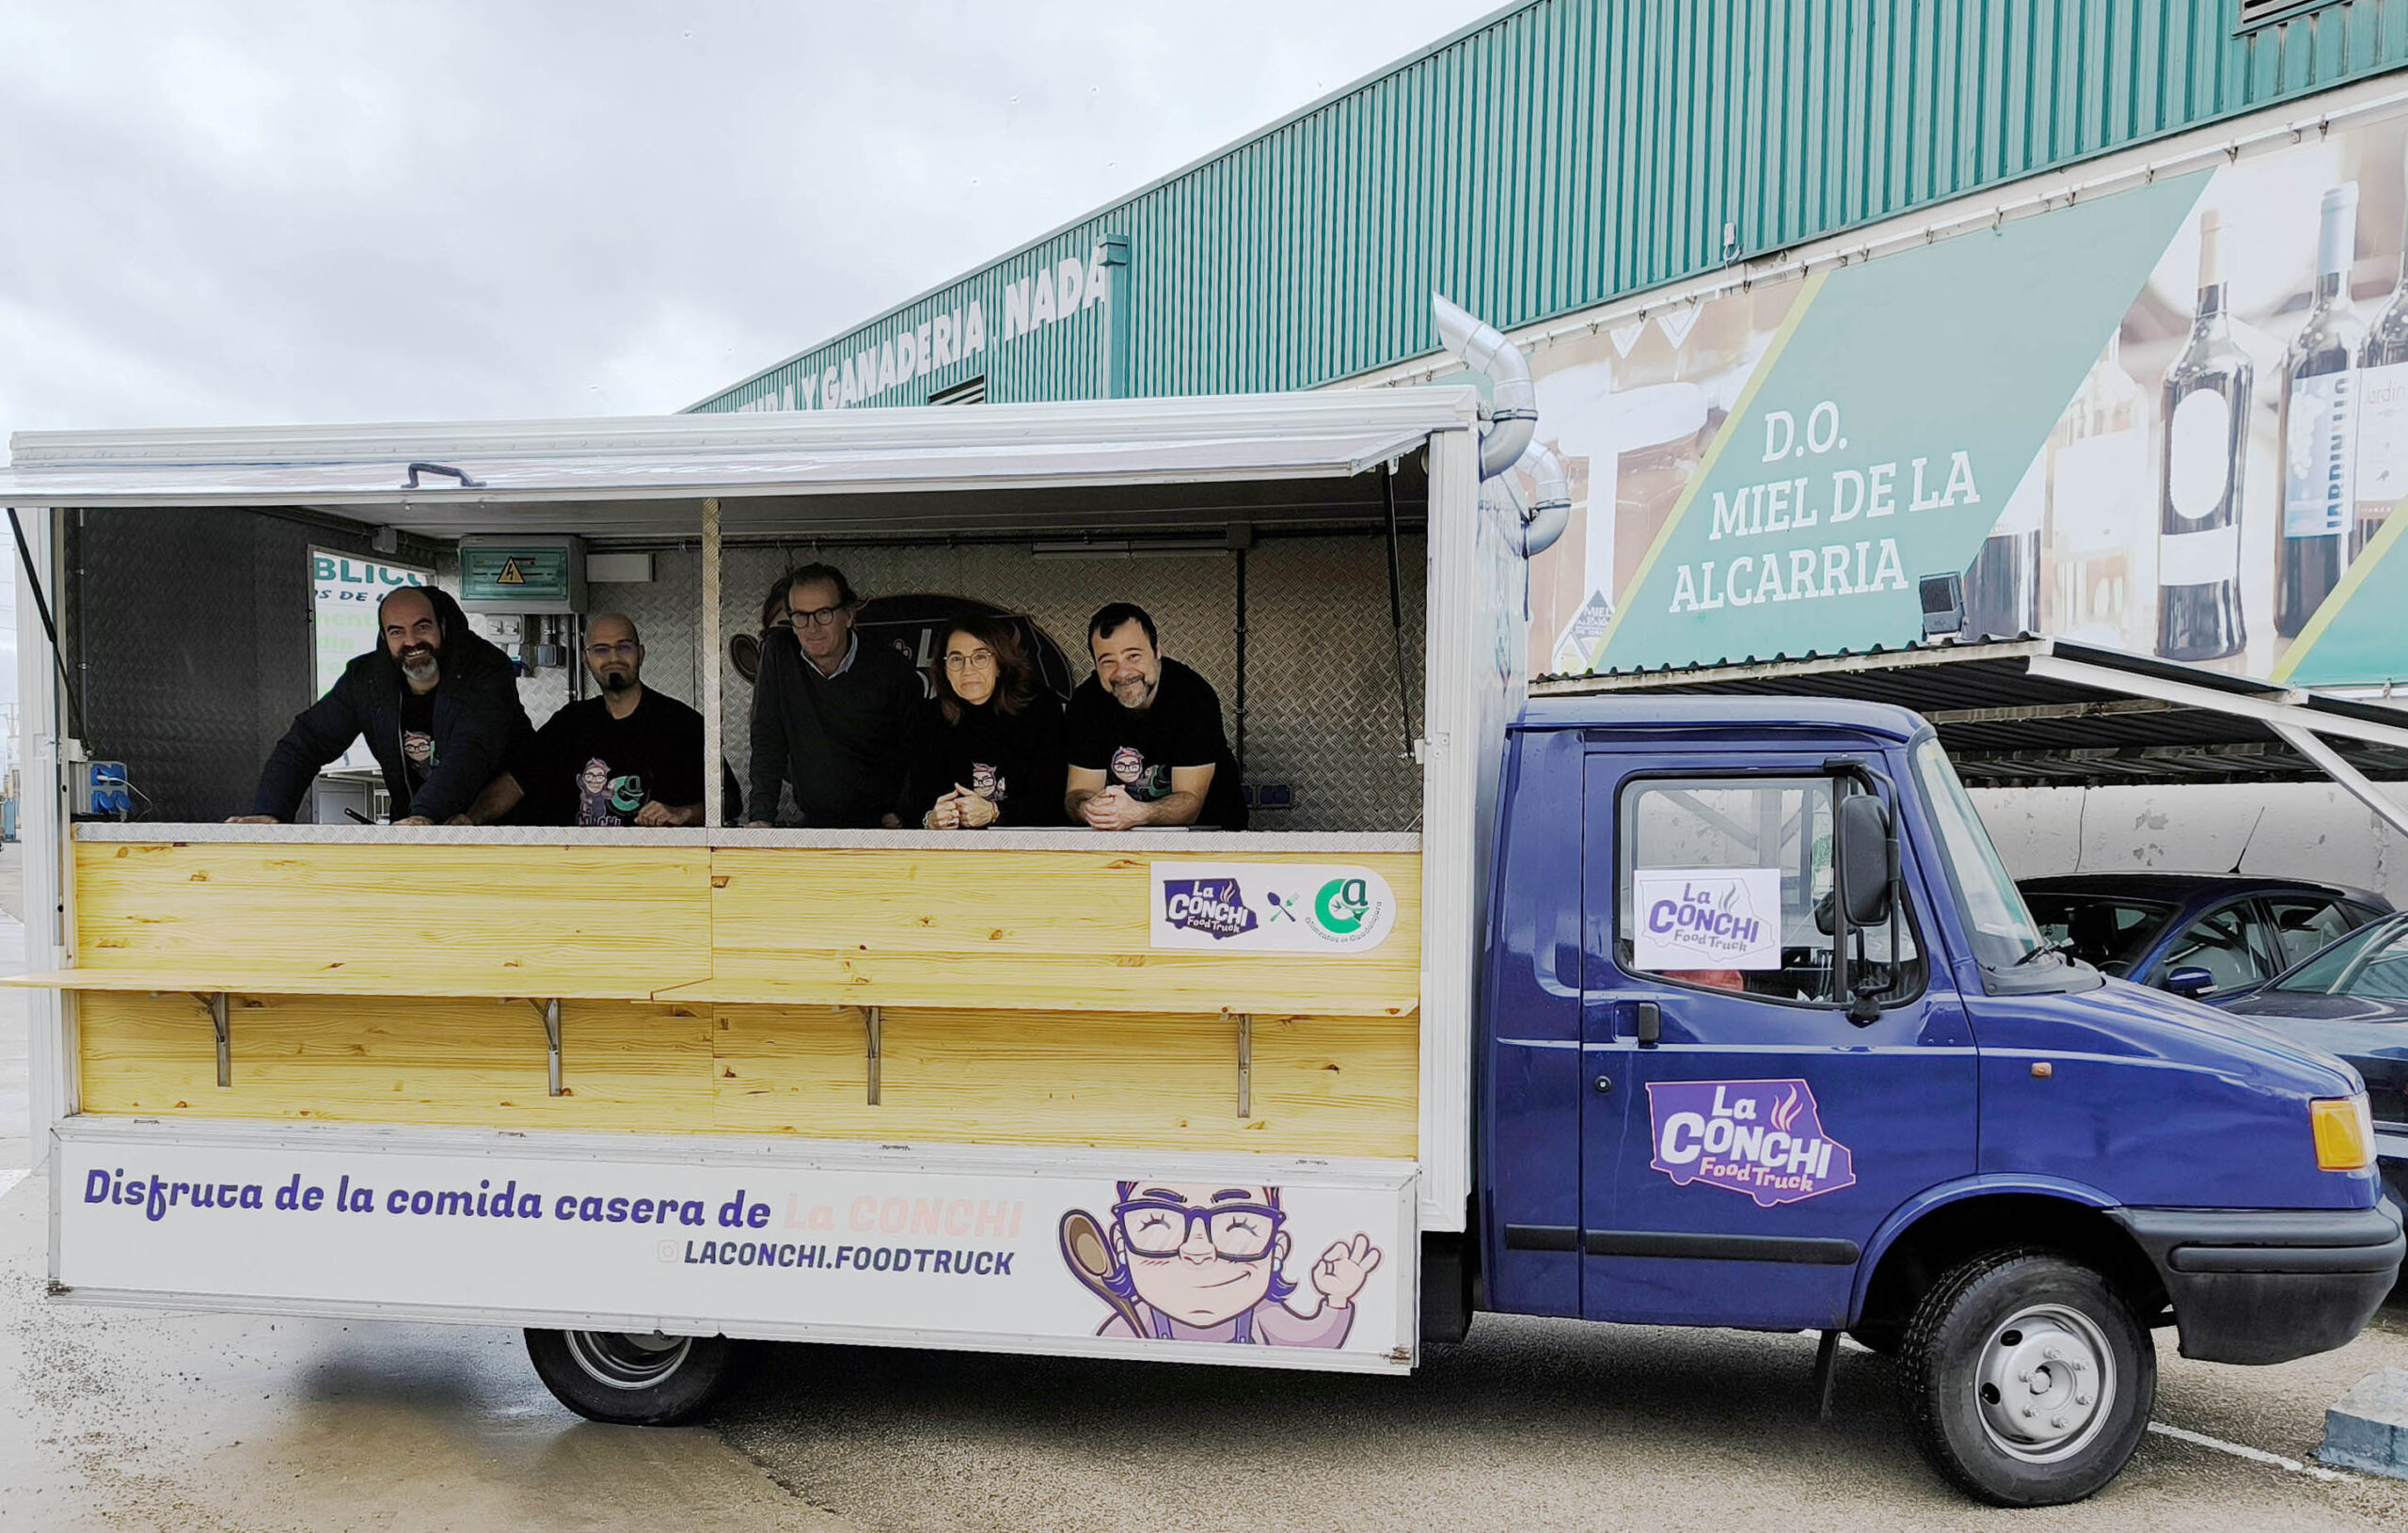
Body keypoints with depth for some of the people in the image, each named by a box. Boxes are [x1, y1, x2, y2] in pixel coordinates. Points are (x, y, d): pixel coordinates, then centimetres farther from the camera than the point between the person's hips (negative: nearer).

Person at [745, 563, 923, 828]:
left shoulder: (890, 667, -5)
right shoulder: (778, 653, -1)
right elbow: (767, 739, 1)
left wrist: (903, 815, -11)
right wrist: (762, 816, -6)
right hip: (815, 822, 1)